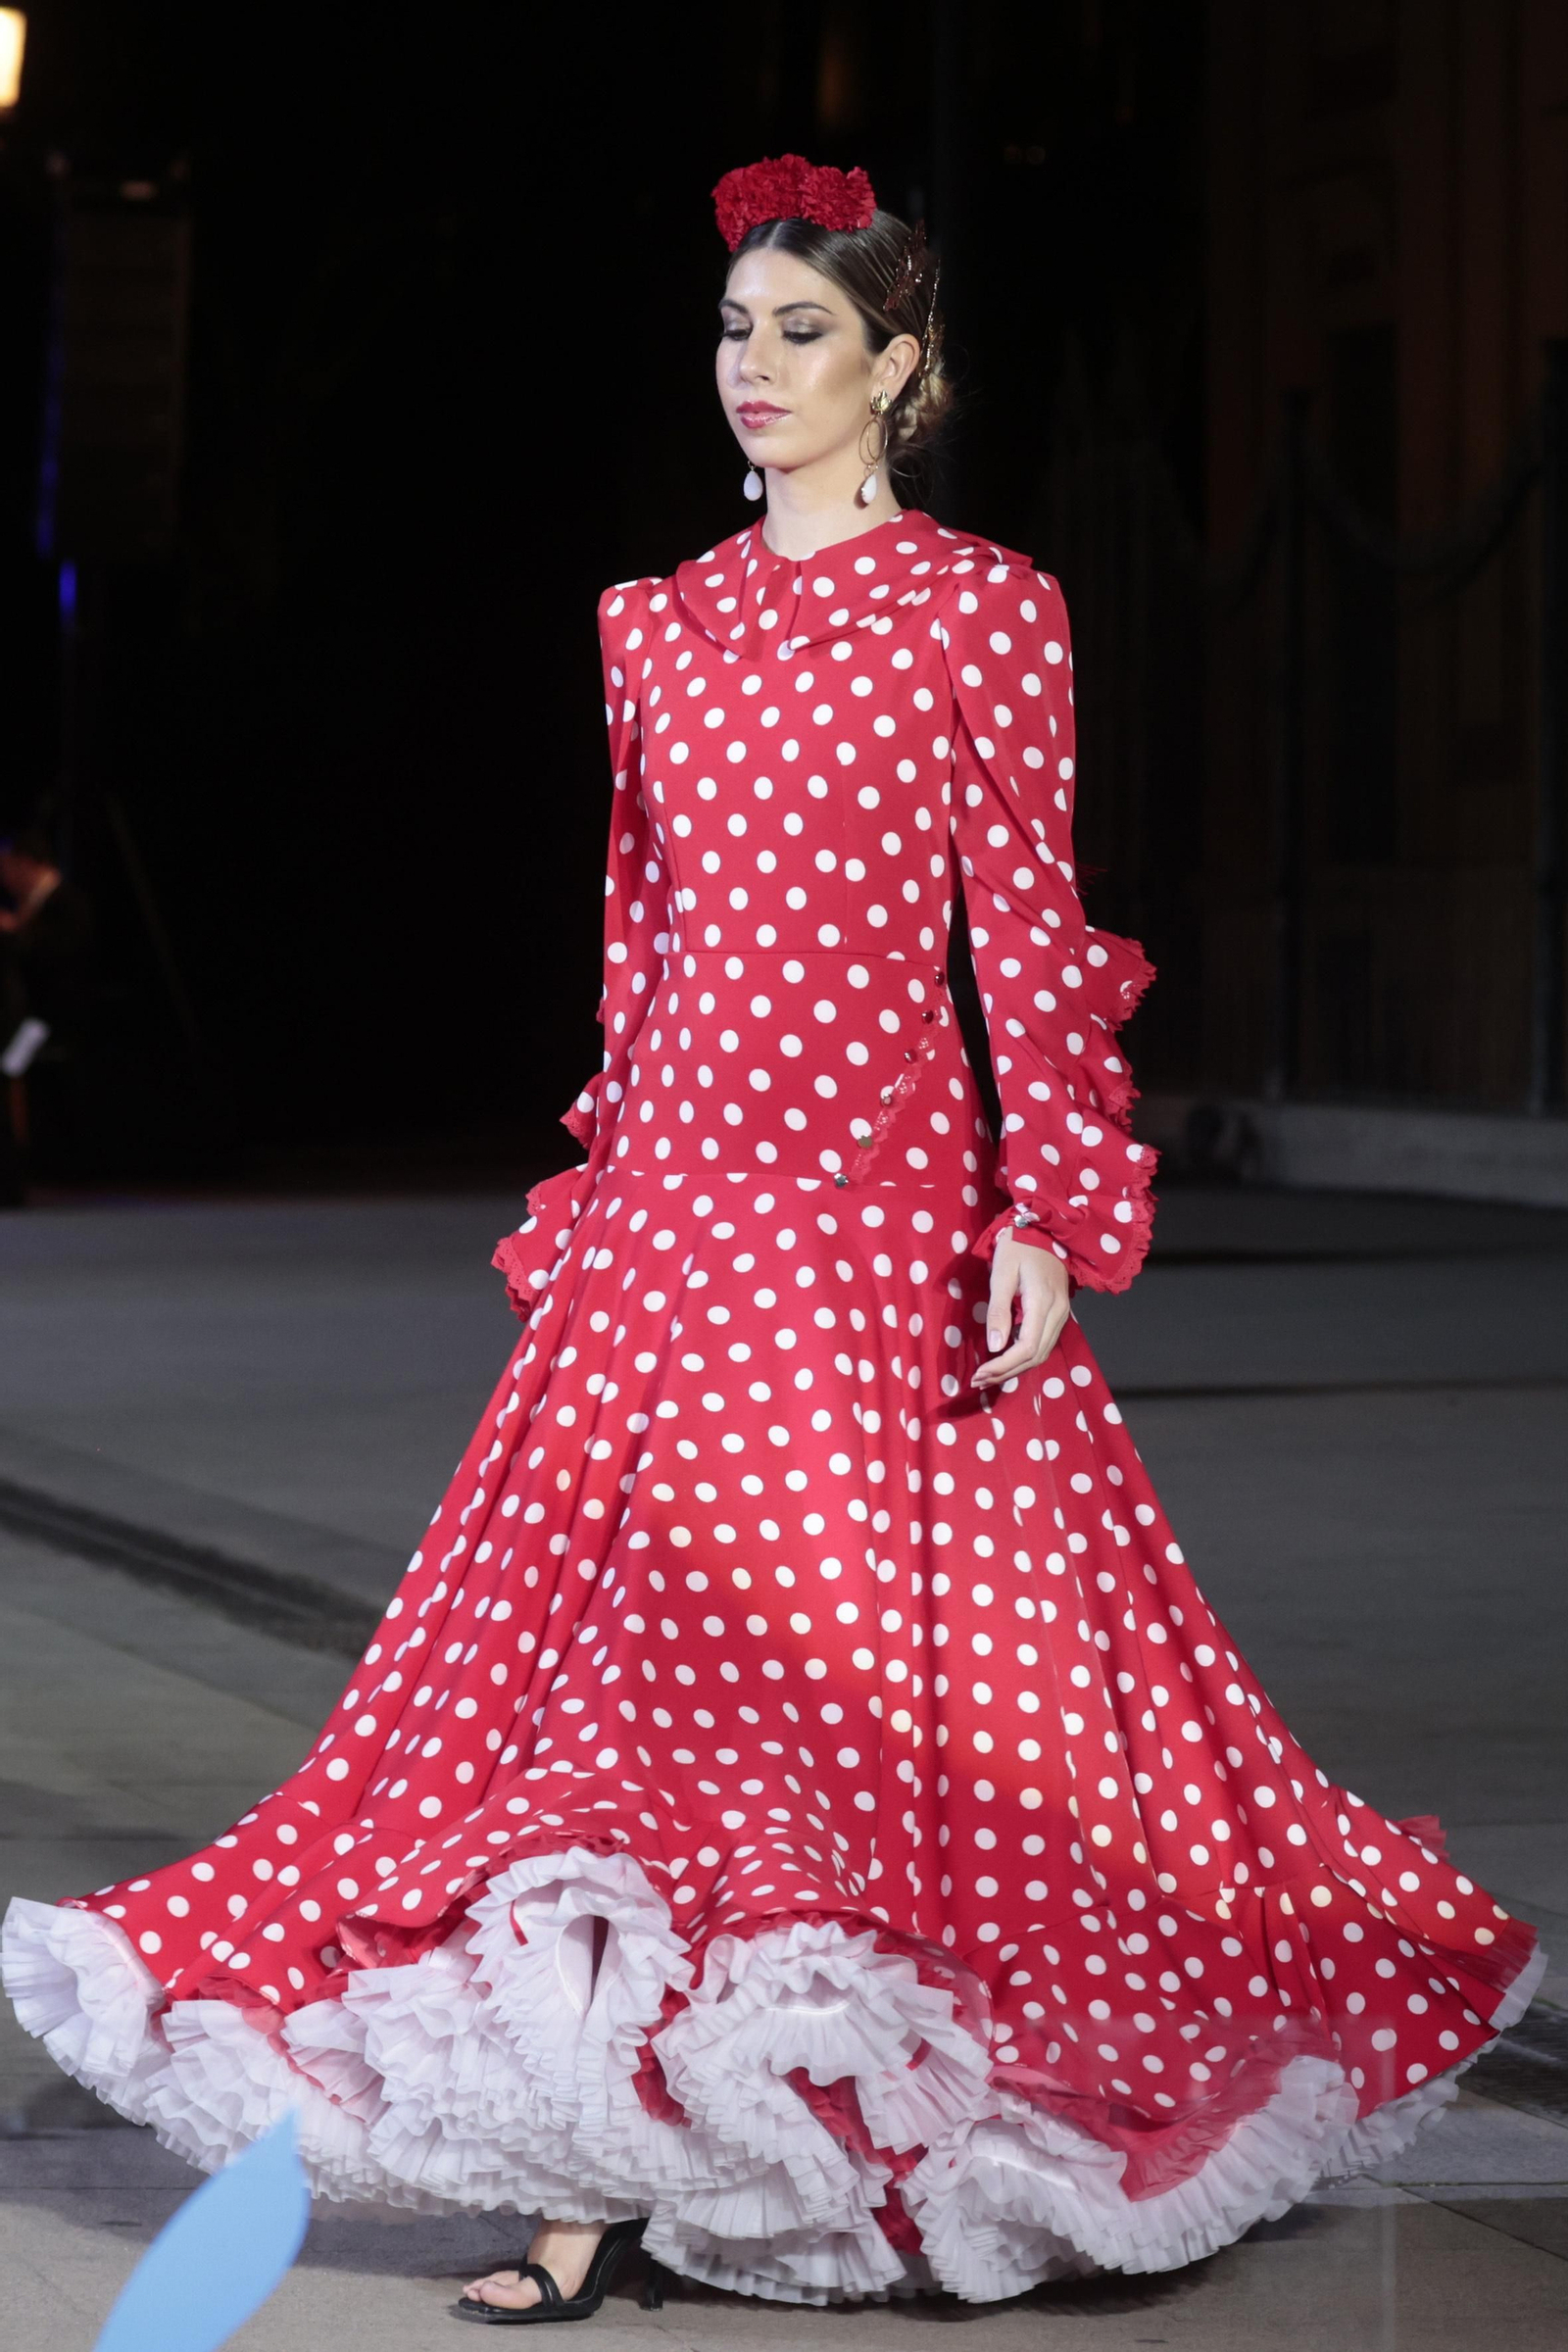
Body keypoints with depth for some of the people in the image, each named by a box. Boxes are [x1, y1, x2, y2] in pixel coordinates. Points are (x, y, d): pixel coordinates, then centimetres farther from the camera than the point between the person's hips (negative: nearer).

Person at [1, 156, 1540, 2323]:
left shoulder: (981, 610, -1)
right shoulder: (658, 625, 12)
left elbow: (1029, 922, -4)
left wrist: (1053, 1212, -9)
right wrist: (610, 1177, 14)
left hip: (881, 1190, -4)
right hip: (677, 1191, 4)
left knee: (870, 1638, -1)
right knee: (631, 1633, -3)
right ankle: (611, 2166, -3)